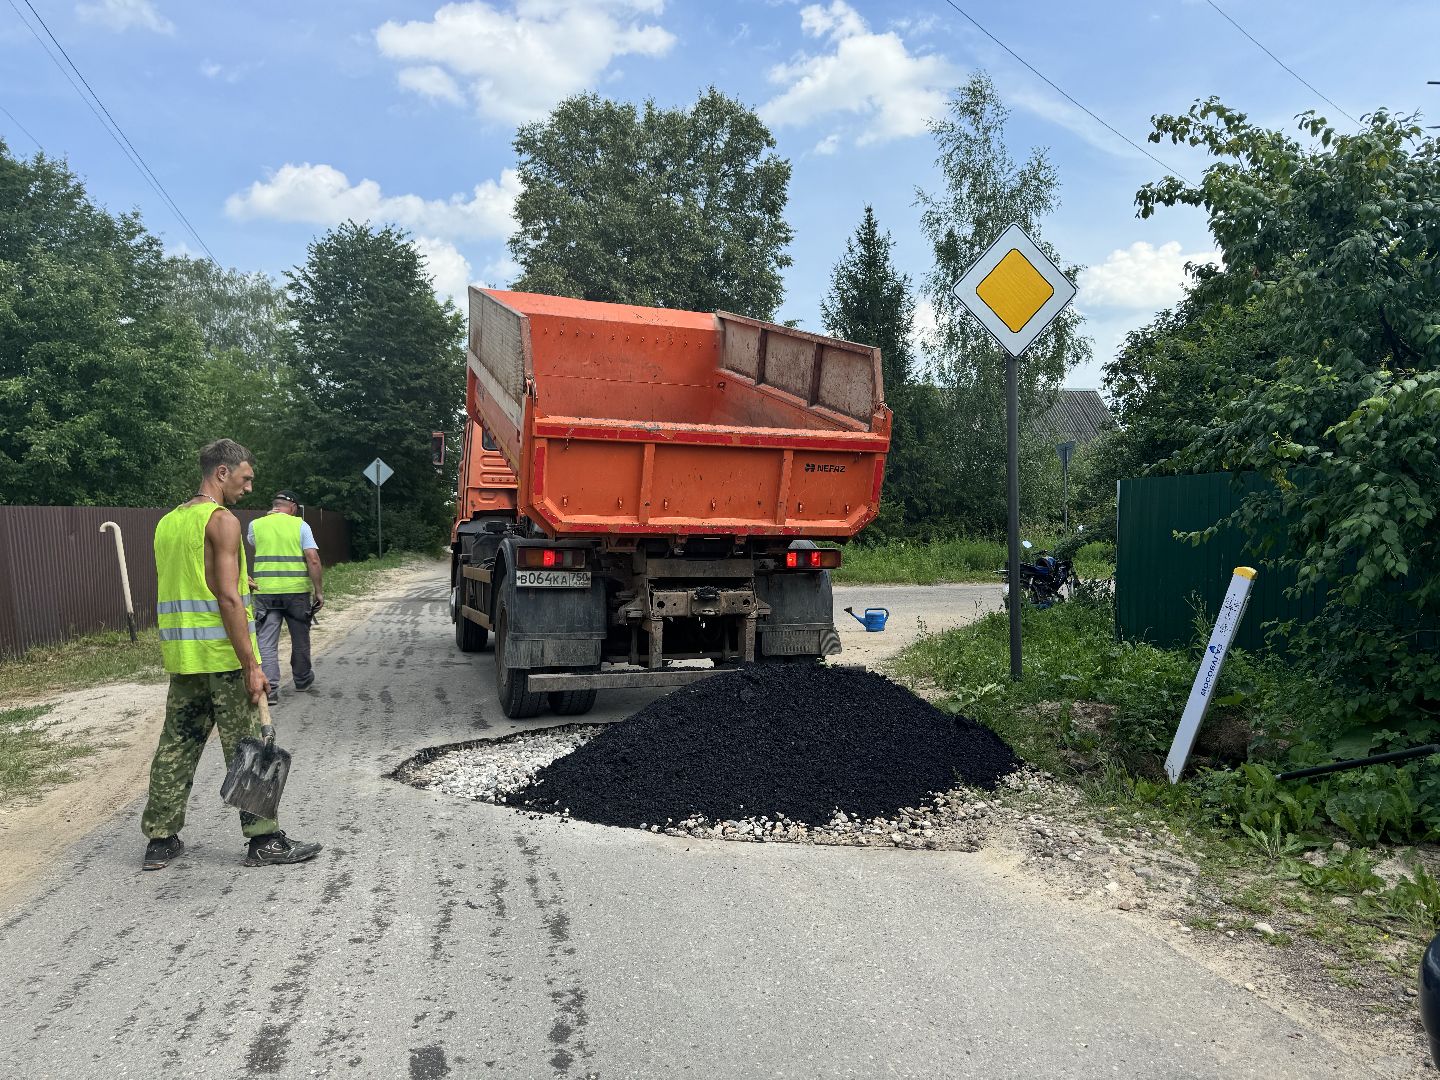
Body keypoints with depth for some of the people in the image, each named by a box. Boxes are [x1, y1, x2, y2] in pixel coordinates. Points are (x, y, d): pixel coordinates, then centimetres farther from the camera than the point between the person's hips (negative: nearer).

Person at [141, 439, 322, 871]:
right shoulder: (222, 520, -12)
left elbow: (174, 590, 19)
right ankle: (264, 840, 7)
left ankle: (160, 839, 22)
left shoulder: (167, 523, 14)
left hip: (181, 656, 8)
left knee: (176, 746, 14)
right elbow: (228, 599, -19)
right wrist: (251, 665, -18)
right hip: (222, 655, -8)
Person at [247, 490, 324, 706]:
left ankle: (269, 688, -6)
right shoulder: (300, 525, -2)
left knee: (266, 642, 2)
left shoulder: (256, 525, 4)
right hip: (297, 591, 0)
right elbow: (313, 560, -10)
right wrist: (318, 591, -5)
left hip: (265, 591, 1)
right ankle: (302, 680, 32)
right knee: (300, 639, 16)